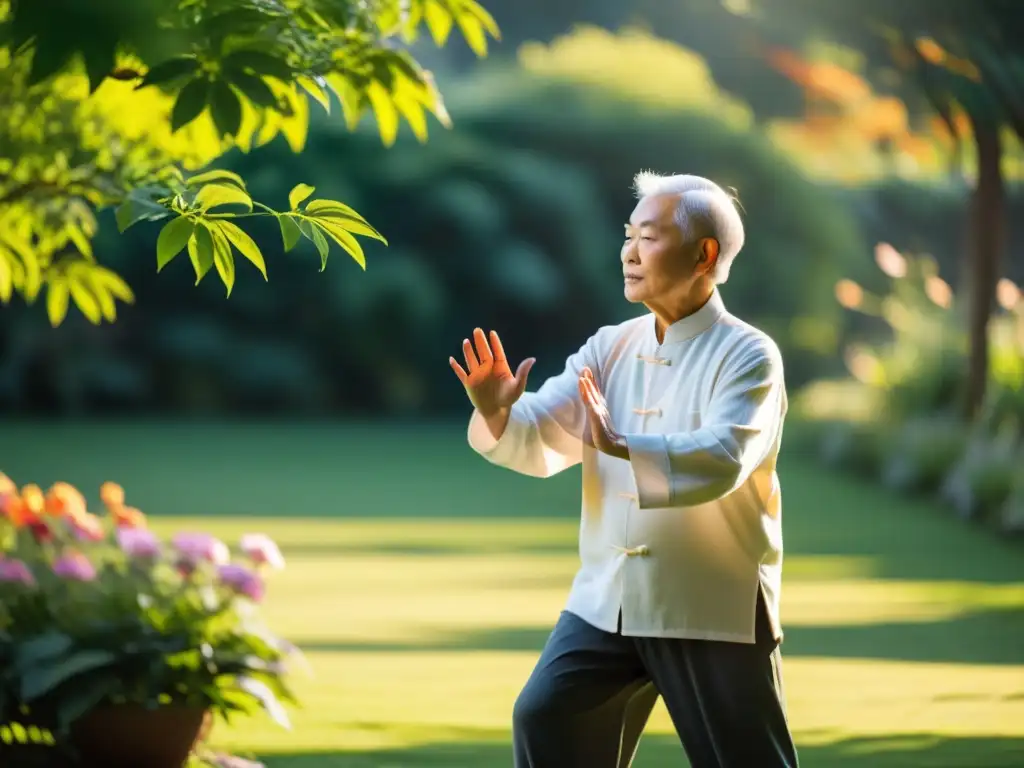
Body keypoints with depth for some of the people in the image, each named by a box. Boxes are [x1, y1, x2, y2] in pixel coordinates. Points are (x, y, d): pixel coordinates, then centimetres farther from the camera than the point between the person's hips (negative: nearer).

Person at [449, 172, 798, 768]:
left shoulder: (747, 355, -11)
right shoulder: (611, 348, 8)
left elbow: (722, 458, -27)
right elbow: (541, 440, 0)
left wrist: (623, 446, -39)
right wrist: (499, 414, -22)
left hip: (713, 611, -6)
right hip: (605, 601, 6)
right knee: (547, 719, -2)